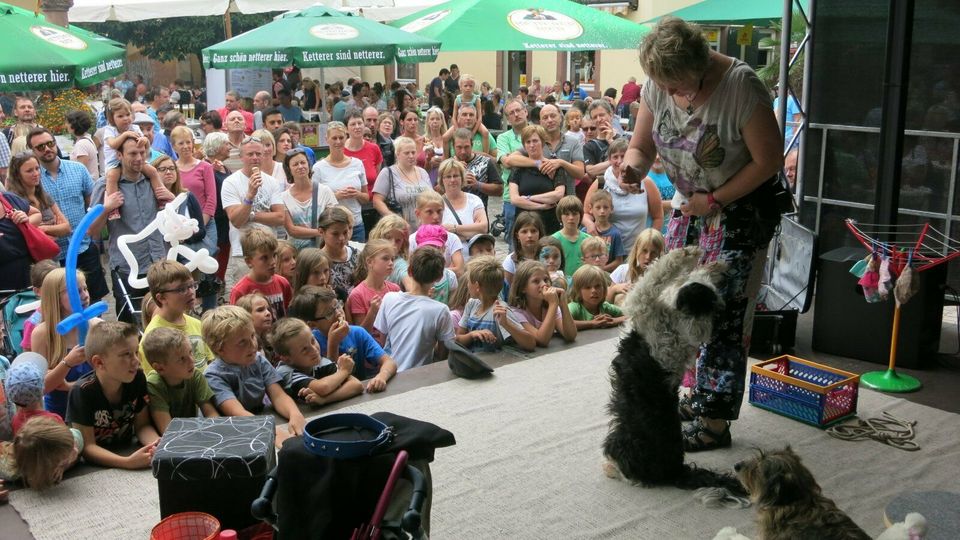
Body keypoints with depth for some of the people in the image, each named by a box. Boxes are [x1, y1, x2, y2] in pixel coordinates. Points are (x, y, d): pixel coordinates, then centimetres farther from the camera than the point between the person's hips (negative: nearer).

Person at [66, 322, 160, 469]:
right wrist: (128, 462, -34)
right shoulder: (83, 392, -19)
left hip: (127, 451, 4)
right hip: (94, 466, -4)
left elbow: (142, 425, -1)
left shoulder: (137, 379, -7)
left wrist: (156, 444, -23)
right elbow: (87, 447, -20)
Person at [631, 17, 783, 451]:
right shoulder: (658, 86, -8)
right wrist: (631, 168, -20)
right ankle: (693, 397, 24)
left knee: (721, 316, -8)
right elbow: (641, 147, 3)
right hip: (691, 206, 7)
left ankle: (714, 422, 2)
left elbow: (769, 160, -19)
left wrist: (715, 200, -17)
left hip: (740, 209, -7)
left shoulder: (740, 86, -26)